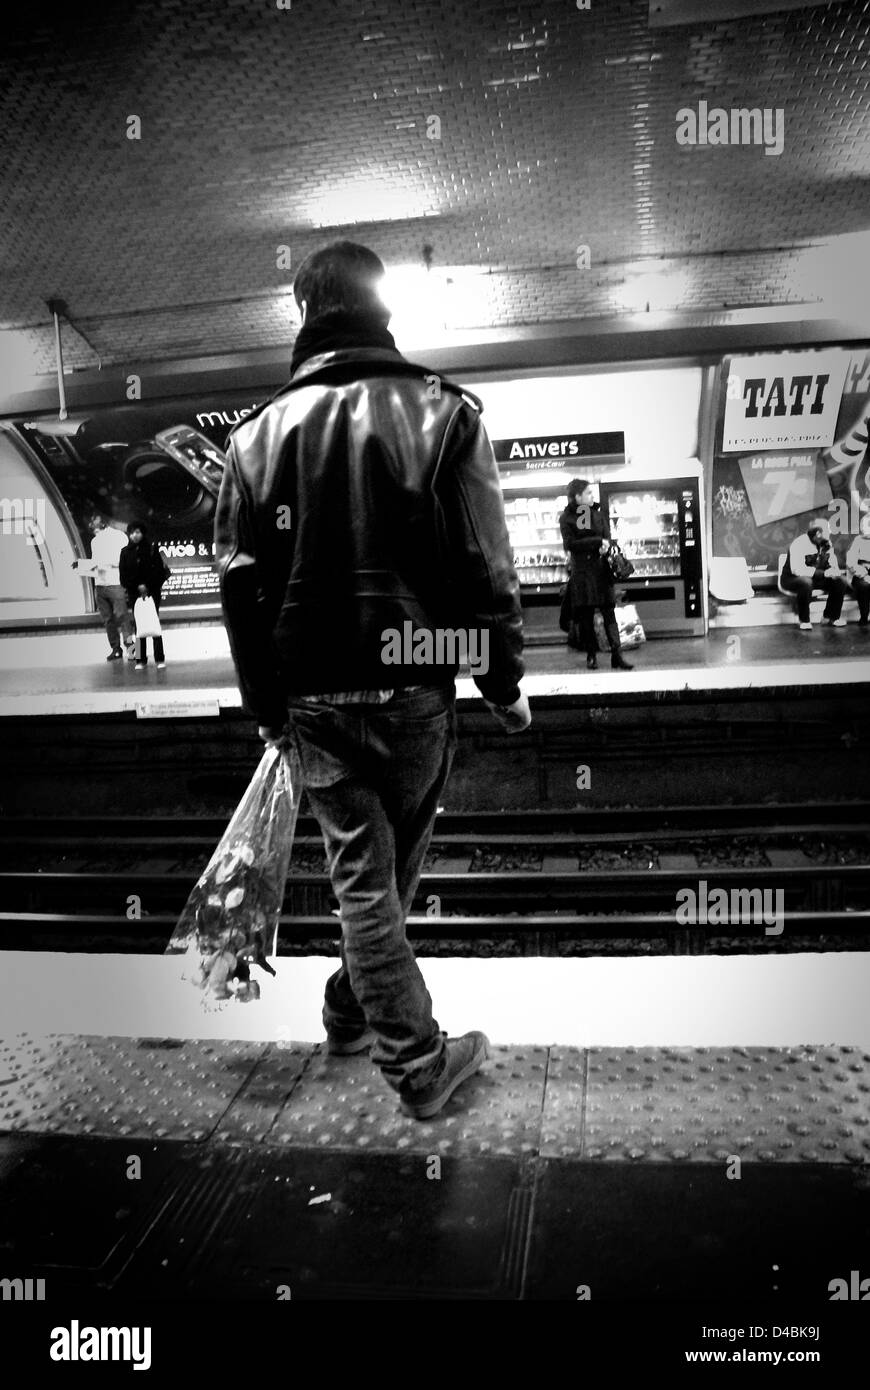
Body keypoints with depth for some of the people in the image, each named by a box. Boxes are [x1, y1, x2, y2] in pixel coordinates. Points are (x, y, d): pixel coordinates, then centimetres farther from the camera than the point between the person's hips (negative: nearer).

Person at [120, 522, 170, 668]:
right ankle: (141, 660, 3)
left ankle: (160, 658, -2)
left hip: (152, 590, -2)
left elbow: (158, 569, -5)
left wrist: (147, 585, -13)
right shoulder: (125, 552, 8)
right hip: (134, 592, 2)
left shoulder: (151, 548, 1)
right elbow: (124, 574, 4)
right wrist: (138, 586, -7)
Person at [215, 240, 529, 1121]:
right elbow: (485, 565, -7)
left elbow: (240, 582, 3)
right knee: (394, 867, 18)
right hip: (414, 684, -1)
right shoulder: (441, 411, -3)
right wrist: (504, 682, 2)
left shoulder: (258, 432, 3)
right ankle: (356, 1010, 34)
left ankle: (416, 1061, 16)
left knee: (360, 874, 9)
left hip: (312, 694, 1)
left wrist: (266, 705, 12)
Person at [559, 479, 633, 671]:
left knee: (609, 613, -2)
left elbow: (607, 538, 5)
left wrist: (604, 547, -19)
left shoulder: (598, 513, 11)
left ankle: (617, 655, -3)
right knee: (585, 615, 3)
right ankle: (591, 655, 13)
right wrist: (597, 542, -13)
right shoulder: (566, 518, -1)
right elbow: (570, 544, -10)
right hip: (581, 571, -2)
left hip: (601, 569, 2)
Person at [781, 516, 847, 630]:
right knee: (806, 582, -39)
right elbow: (797, 569, -36)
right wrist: (823, 573, -38)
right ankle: (804, 621, -22)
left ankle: (830, 617, 3)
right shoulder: (799, 544, -25)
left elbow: (833, 565, 5)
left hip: (816, 578, 7)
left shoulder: (827, 544, -1)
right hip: (792, 579, -7)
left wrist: (834, 571, -22)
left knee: (840, 581, -10)